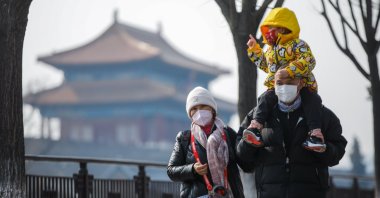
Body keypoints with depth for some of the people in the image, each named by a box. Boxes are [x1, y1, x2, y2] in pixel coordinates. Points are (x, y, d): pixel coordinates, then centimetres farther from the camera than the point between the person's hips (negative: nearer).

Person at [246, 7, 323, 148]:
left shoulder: (298, 45, -8)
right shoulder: (268, 48, 15)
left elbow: (308, 62, -24)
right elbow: (265, 65, 35)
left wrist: (289, 70, -36)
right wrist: (254, 49, 25)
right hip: (276, 87, 4)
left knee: (313, 101, -29)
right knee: (265, 99, -22)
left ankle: (315, 134, -33)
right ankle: (255, 127, -30)